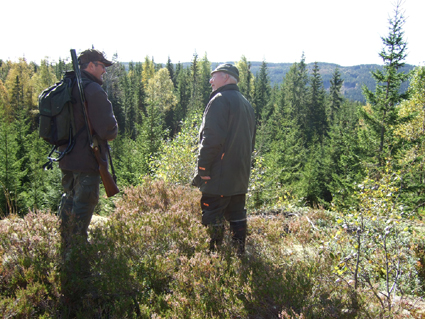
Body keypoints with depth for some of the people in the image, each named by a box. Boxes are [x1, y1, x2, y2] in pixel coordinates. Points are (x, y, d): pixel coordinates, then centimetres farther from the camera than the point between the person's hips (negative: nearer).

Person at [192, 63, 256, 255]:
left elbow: (211, 138, -20)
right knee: (237, 216, 15)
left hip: (219, 175, -9)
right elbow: (251, 140, 23)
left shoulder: (220, 100, -10)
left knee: (212, 217, -3)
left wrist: (202, 168, -17)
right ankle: (239, 255, 21)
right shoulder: (246, 104, 19)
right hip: (241, 175, 9)